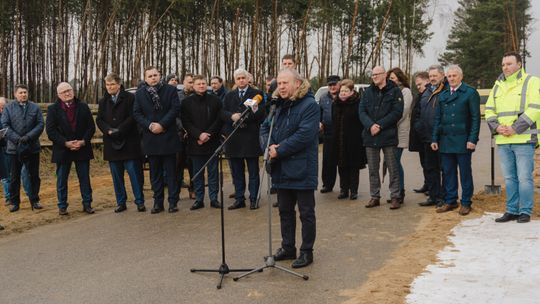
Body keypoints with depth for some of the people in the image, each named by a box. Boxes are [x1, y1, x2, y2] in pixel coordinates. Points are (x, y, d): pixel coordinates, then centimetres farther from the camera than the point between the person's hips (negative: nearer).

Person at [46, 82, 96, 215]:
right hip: (62, 150, -1)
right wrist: (65, 143, -15)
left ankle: (87, 204, 14)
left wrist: (83, 141, -12)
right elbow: (50, 131, -6)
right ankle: (62, 206, 16)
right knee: (61, 180, 6)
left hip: (82, 148, 1)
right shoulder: (53, 109, 0)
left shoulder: (83, 107, 5)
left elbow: (91, 127, 3)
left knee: (85, 179, 6)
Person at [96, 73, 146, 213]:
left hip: (129, 142, -5)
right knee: (116, 175, 8)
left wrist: (119, 130, -16)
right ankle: (121, 202, 15)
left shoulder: (130, 98, -3)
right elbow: (99, 120, 8)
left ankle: (140, 202, 2)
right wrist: (108, 130, -10)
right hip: (111, 143, 5)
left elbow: (132, 117, -10)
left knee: (134, 172, -4)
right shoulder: (103, 101, 14)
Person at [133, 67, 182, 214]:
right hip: (150, 138, 3)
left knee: (171, 171, 2)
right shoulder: (139, 93, 8)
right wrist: (149, 125, -12)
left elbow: (175, 108, -7)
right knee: (155, 173, 8)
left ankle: (173, 201, 7)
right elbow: (136, 113, 3)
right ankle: (158, 202, 14)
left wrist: (162, 124, -15)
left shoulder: (170, 90, 1)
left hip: (168, 137, -2)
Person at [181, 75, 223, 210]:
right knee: (197, 172, 5)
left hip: (212, 142, 0)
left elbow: (219, 120, 1)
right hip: (195, 143, 0)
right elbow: (186, 123, 1)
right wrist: (199, 135, -12)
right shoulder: (187, 102, 5)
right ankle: (199, 199, 12)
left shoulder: (215, 100, 4)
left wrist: (208, 134, -10)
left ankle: (214, 198, 10)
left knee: (213, 171, 4)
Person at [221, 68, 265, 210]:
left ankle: (253, 199, 10)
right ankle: (239, 199, 16)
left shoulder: (257, 94, 2)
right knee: (237, 172, 9)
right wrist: (232, 116, -16)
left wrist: (242, 116, -16)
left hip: (251, 138, -4)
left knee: (253, 171, 3)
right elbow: (222, 113, 5)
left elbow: (260, 112, -10)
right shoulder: (229, 96, 15)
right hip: (234, 139, 4)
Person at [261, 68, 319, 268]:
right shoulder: (278, 105, 11)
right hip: (282, 169, 7)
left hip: (302, 169, -7)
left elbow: (304, 135, -22)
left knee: (306, 213, 4)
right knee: (285, 211, 16)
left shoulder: (309, 105, -12)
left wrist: (279, 150, -19)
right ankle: (288, 248, 29)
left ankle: (307, 252, 15)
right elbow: (265, 128, 11)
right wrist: (269, 145, -10)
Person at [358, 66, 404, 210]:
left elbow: (397, 112, -10)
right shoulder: (368, 92, 11)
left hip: (388, 135, -4)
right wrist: (370, 125, -14)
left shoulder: (394, 91, -2)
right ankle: (375, 196, 19)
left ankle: (395, 197, 9)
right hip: (370, 135, 4)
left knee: (392, 168, 1)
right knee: (373, 169, 10)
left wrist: (380, 125, -16)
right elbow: (361, 111, 3)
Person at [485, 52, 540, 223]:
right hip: (502, 140, 6)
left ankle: (525, 212, 5)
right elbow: (489, 110, 14)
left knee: (524, 177, -4)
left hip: (523, 139, -5)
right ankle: (512, 211, 17)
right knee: (509, 178, 10)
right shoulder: (498, 85, 16)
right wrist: (496, 127, -5)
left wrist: (515, 128, -17)